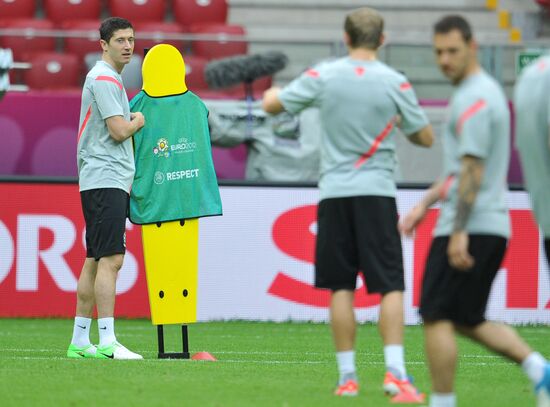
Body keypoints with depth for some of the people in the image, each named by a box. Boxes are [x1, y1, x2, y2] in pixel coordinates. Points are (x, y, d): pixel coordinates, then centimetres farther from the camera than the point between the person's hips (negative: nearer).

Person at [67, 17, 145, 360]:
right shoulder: (104, 78, -12)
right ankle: (107, 342, -20)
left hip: (113, 182, 11)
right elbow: (119, 131, -17)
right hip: (105, 180, -11)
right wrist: (139, 121, 1)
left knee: (95, 261, 10)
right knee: (110, 259, -15)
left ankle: (80, 341, 13)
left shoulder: (111, 79, 21)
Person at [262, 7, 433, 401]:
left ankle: (347, 376, 6)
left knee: (341, 288, 6)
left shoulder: (323, 76, -2)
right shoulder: (395, 83, -3)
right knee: (390, 287, -2)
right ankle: (395, 372, -15)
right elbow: (425, 137, 3)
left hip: (334, 193, 1)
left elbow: (272, 105, 6)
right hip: (377, 192, -1)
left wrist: (271, 93, 29)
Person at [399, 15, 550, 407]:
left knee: (437, 318, -5)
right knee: (468, 321, 15)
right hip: (493, 227, 10)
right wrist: (425, 204, 24)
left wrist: (459, 233, -22)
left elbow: (472, 170, -20)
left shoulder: (473, 99, -14)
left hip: (469, 229, -10)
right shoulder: (485, 92, 19)